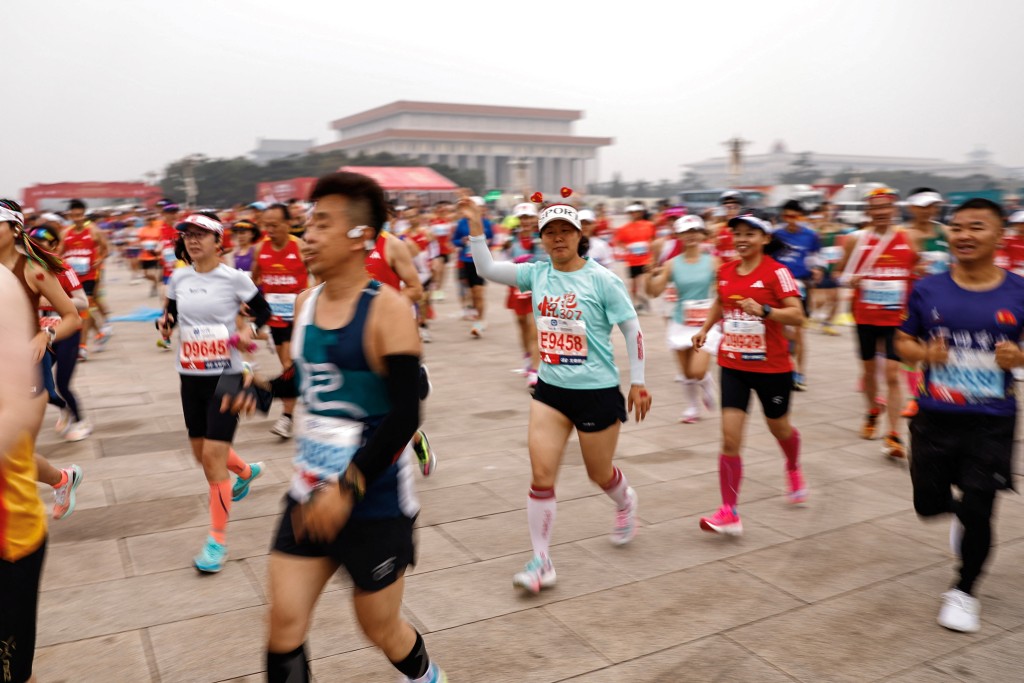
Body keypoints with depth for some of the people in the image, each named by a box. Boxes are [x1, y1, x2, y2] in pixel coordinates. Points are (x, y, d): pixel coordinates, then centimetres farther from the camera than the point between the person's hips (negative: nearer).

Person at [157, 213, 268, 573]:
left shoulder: (234, 278, -9)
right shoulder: (179, 278, 3)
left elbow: (264, 311, 1)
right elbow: (171, 314, 15)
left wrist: (249, 330, -18)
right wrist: (164, 323, -7)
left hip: (226, 375, -5)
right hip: (190, 377, 5)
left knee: (213, 456, -9)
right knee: (202, 453, 15)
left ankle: (217, 540, 3)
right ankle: (246, 471, 49)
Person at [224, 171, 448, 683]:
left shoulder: (386, 310, -18)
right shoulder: (306, 302, 4)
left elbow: (404, 415, -23)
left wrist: (348, 488, -27)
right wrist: (264, 387, 1)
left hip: (375, 502, -6)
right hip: (310, 493, 6)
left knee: (380, 627, 12)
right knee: (284, 621, 5)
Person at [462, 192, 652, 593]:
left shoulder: (601, 279, -11)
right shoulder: (536, 274, 1)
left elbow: (632, 329, -6)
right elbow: (488, 269, 1)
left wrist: (638, 382, -6)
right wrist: (475, 227, -11)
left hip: (598, 391, -3)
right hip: (551, 389, 4)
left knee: (600, 473, 14)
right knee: (541, 475, -4)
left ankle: (626, 502, 50)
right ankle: (541, 563, 8)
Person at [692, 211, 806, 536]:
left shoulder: (777, 272, -12)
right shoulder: (726, 270, 3)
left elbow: (797, 315, -20)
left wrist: (763, 310, -34)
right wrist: (705, 328, 13)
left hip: (771, 366, -3)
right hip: (733, 365, 3)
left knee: (779, 427, 19)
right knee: (730, 438, -8)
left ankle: (793, 470, 54)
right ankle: (729, 513, -2)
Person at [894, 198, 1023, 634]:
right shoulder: (928, 290, -2)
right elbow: (903, 341, 6)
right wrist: (923, 353, -14)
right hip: (935, 418, 2)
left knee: (977, 513, 1)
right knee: (929, 503, 10)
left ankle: (964, 591, 28)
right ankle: (961, 513, 49)